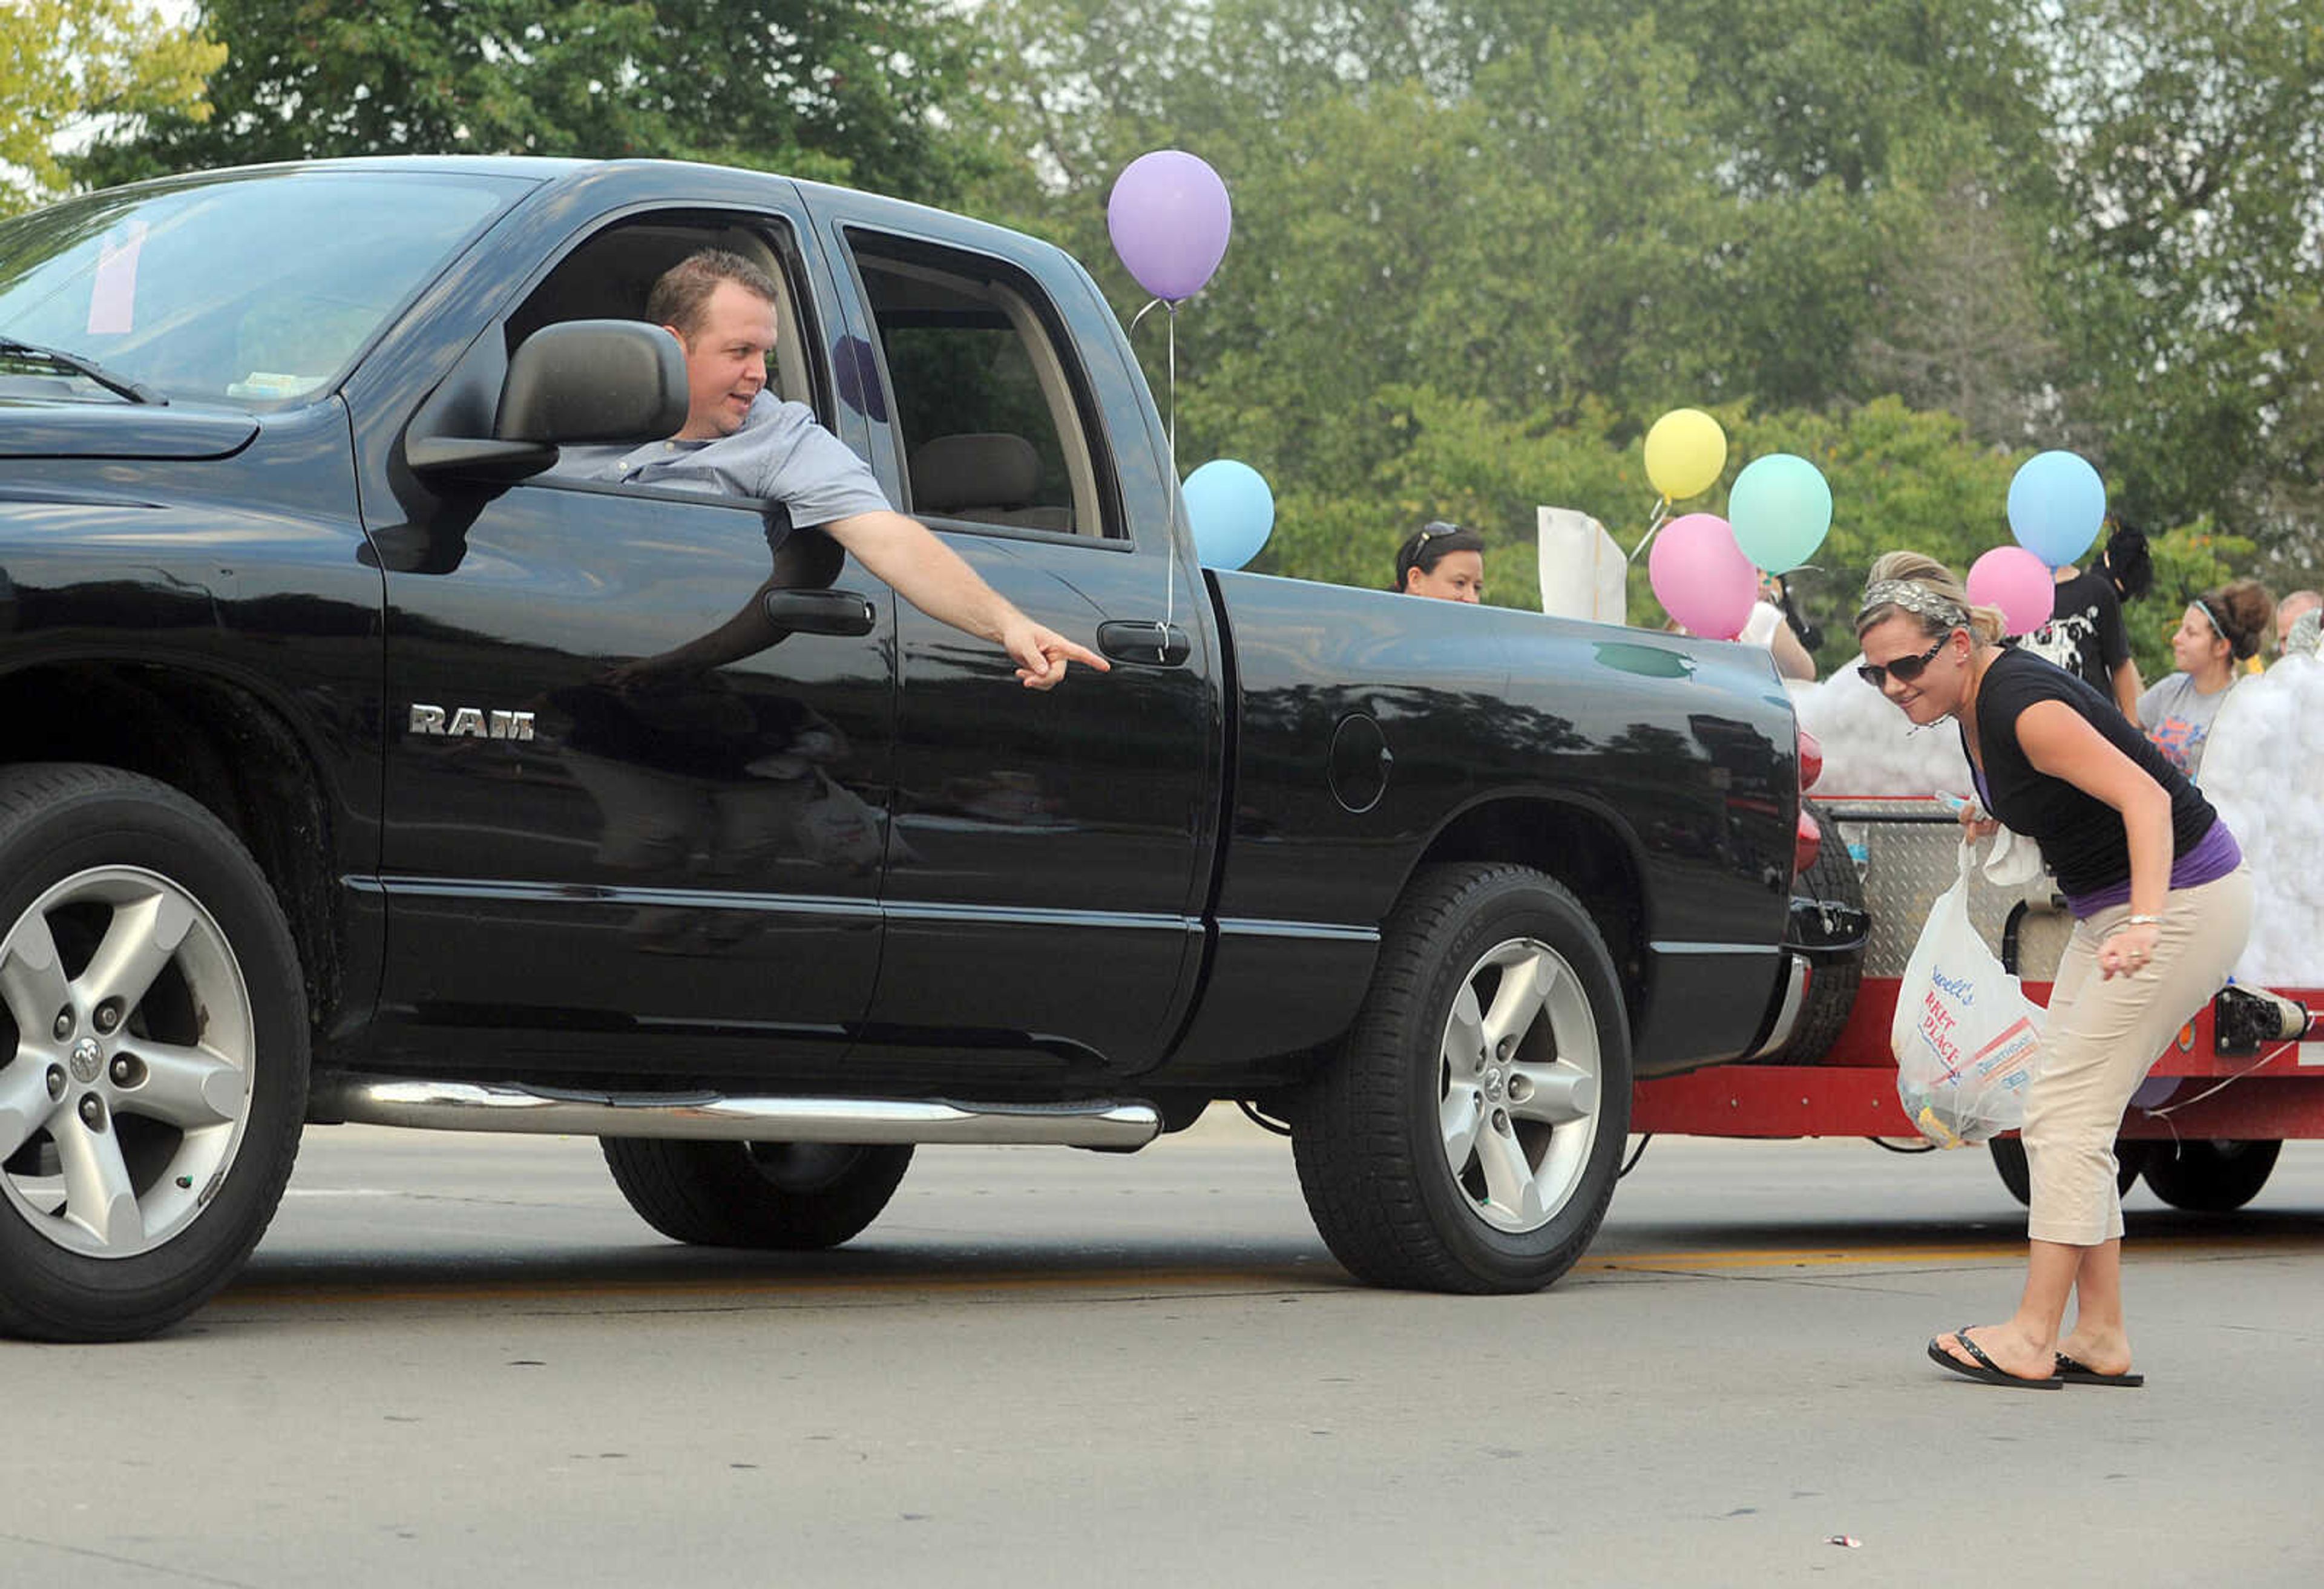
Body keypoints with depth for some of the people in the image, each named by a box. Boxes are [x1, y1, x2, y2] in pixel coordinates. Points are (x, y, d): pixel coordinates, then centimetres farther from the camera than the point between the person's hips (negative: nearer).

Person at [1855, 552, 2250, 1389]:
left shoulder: (2022, 705, -25)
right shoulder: (1972, 698, 3)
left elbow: (2145, 797, -35)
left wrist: (2147, 923, -46)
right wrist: (2004, 808, 35)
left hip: (2181, 900, -10)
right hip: (2114, 908, 10)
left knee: (2067, 1114, -12)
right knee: (2065, 1117, 7)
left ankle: (2031, 1337, -9)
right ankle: (2101, 1338, 8)